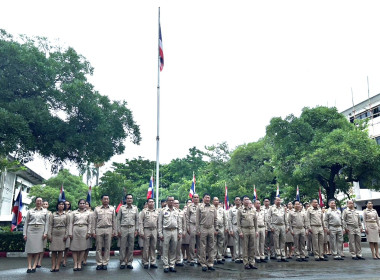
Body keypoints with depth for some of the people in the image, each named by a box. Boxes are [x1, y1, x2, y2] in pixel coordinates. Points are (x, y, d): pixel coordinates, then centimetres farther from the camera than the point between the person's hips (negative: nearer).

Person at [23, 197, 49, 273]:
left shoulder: (45, 211, 12)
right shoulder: (30, 211, 12)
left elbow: (47, 223, 6)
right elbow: (26, 222, 9)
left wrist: (45, 233, -4)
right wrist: (24, 233, 0)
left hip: (40, 230, 0)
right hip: (30, 230, 0)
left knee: (38, 248, -4)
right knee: (30, 248, -4)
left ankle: (34, 266, -1)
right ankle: (29, 266, -1)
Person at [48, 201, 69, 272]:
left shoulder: (66, 215, 10)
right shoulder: (53, 215, 9)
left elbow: (67, 225, 5)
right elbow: (50, 225, 4)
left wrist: (66, 235, -4)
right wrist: (49, 235, -4)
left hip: (62, 233, 0)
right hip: (54, 233, 0)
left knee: (60, 250, 0)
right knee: (53, 250, 0)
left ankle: (57, 266, 4)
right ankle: (53, 266, 4)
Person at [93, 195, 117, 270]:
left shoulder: (112, 209, 10)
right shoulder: (97, 209, 7)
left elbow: (114, 221, 9)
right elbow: (94, 221, 6)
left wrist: (114, 231, 5)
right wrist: (93, 231, 1)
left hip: (108, 230, 1)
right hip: (99, 229, -1)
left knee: (107, 248, 3)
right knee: (99, 248, 3)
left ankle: (105, 263, 12)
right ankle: (99, 263, 12)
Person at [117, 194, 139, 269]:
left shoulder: (135, 208, 7)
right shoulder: (122, 208, 2)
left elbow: (137, 219, 9)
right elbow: (118, 219, 3)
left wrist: (136, 229, 3)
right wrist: (118, 230, -3)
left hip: (132, 229, 2)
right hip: (123, 229, -2)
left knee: (131, 246, 5)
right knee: (123, 246, 2)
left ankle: (129, 262, 14)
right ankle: (122, 262, 12)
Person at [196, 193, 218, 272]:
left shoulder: (213, 207, 9)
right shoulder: (200, 207, 0)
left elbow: (215, 219, 11)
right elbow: (197, 220, -1)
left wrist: (216, 229, 6)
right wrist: (198, 230, -6)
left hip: (211, 229, 3)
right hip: (203, 229, -3)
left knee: (211, 247, 7)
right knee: (203, 247, 2)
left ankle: (210, 264, 14)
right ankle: (203, 264, 9)